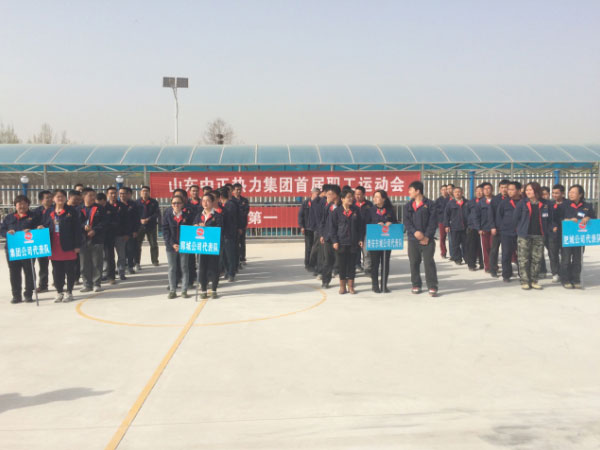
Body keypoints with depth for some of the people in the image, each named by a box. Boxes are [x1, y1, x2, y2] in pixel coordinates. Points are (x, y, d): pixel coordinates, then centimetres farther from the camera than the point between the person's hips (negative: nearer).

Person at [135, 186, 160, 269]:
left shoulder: (154, 202, 3)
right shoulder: (137, 202, 1)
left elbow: (157, 213, -3)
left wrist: (148, 219, -15)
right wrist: (140, 220, -17)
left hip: (151, 225, 1)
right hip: (140, 226, -1)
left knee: (154, 244, 9)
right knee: (137, 244, -2)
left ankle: (155, 261, 23)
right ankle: (137, 263, 3)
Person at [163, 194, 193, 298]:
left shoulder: (187, 215, 0)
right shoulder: (167, 215, 2)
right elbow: (165, 230, -1)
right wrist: (172, 244, -11)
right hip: (171, 246, 1)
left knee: (184, 268, 4)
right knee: (172, 268, 6)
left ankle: (184, 291, 12)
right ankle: (172, 291, 14)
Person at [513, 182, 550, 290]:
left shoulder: (544, 204, 5)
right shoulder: (522, 203, 0)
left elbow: (547, 218, 15)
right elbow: (515, 218, 4)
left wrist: (544, 230, 10)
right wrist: (521, 229, 7)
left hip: (539, 236, 2)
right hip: (524, 236, -2)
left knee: (537, 260, 5)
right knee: (523, 260, -3)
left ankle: (534, 281, 15)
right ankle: (524, 281, 3)